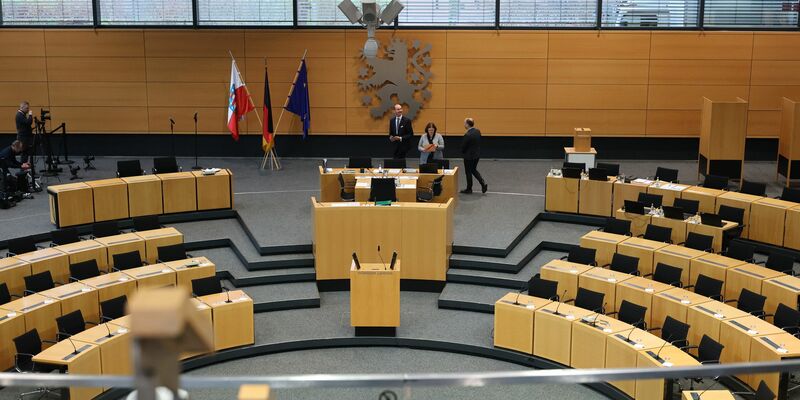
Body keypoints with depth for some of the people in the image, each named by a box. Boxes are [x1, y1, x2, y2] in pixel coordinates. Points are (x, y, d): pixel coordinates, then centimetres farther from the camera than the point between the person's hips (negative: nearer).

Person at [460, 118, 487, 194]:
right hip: (477, 155, 8)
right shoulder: (478, 131, -1)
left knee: (468, 172, 8)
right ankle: (483, 184, 12)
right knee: (474, 170, 23)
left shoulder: (467, 135, -26)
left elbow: (463, 146, -16)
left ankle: (469, 189, 19)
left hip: (469, 156, -8)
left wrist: (463, 152, 5)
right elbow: (478, 142, 7)